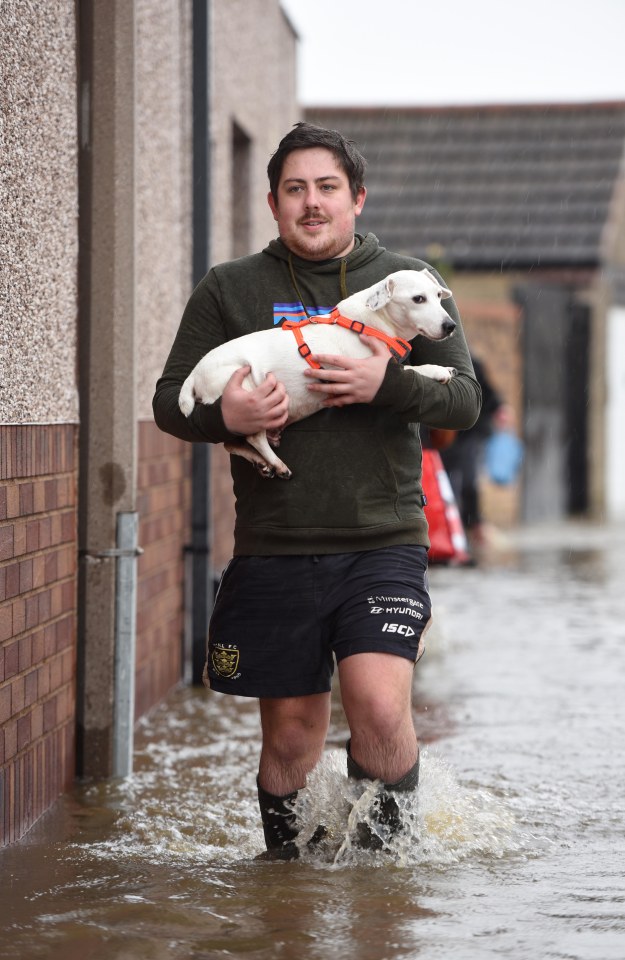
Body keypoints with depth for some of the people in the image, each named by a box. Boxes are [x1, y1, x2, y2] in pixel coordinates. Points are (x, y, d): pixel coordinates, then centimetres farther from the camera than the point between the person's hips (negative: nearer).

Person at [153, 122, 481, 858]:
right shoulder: (229, 290, 8)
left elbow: (464, 400, 5)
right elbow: (170, 402, 8)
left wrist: (388, 384, -14)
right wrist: (224, 416, -14)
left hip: (383, 543, -1)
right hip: (273, 550, 1)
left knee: (380, 708, -17)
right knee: (291, 734, 6)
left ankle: (386, 849, 5)